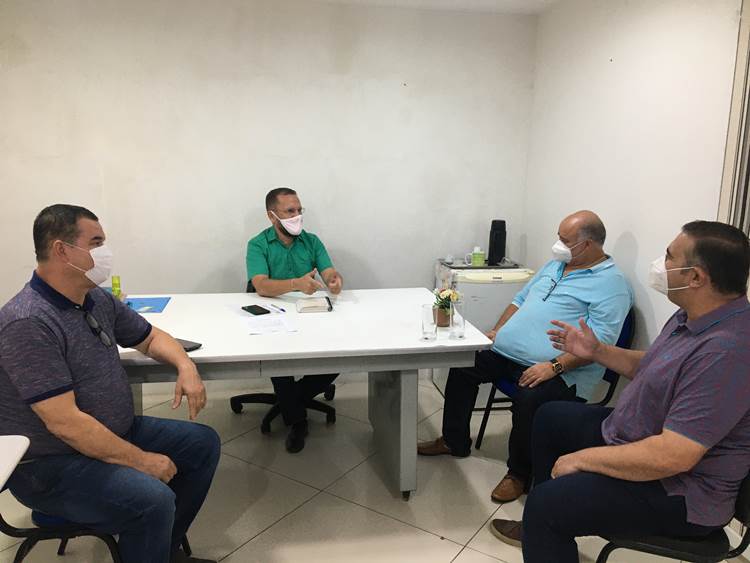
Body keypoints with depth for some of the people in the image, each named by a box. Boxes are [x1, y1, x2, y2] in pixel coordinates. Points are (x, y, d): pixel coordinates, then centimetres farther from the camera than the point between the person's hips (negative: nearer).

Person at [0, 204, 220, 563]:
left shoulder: (98, 300, 2)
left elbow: (150, 337, 16)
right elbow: (64, 422, -28)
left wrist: (185, 365, -6)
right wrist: (142, 461, -22)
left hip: (114, 433, 9)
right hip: (52, 465, -9)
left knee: (203, 443, 9)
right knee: (153, 499, -30)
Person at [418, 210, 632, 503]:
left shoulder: (611, 284, -9)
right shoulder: (556, 265, 18)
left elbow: (599, 342, -19)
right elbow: (521, 299, 25)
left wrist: (554, 366, -28)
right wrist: (497, 331, 11)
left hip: (560, 371, -8)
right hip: (506, 352, 9)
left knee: (528, 400, -34)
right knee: (463, 365, 3)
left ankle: (519, 473, -6)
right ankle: (455, 441, 21)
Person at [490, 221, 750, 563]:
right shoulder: (693, 316, 0)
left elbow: (671, 456, -34)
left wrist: (582, 459, -23)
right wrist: (597, 351, 5)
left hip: (677, 490, -10)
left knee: (547, 500, -23)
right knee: (550, 417, 20)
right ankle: (542, 527, 33)